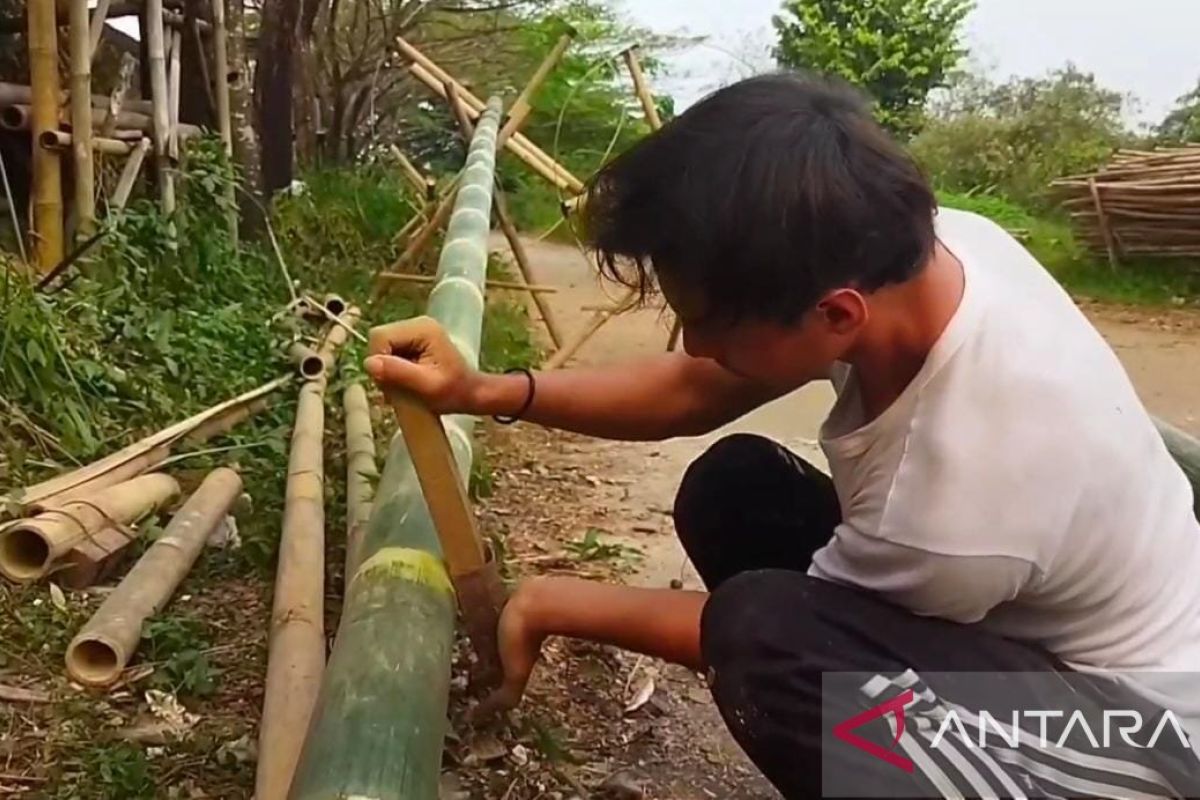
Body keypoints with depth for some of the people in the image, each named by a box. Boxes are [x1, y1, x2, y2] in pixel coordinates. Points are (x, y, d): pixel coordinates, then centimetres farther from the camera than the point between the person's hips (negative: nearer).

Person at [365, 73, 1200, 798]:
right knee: (731, 490, -1)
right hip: (1031, 615, 8)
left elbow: (773, 638, -17)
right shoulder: (913, 248, -19)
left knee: (769, 634, -32)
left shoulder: (959, 498, -38)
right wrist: (487, 392, -13)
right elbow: (695, 391, -5)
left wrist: (560, 605, -7)